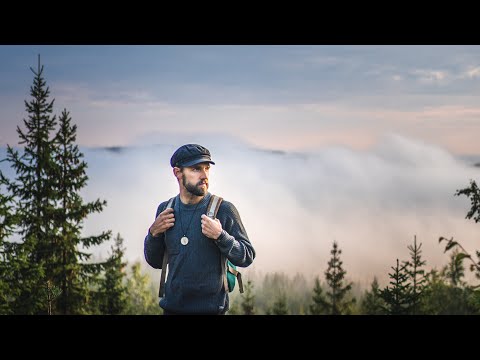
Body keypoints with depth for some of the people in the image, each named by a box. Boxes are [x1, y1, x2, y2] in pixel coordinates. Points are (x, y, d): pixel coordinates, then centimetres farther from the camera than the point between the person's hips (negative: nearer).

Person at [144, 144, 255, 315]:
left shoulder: (224, 209, -8)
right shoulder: (165, 209, 4)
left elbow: (247, 257, -7)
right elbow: (155, 262, 12)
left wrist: (220, 236, -21)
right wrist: (153, 233, -5)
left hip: (210, 308, -3)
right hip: (172, 307, 3)